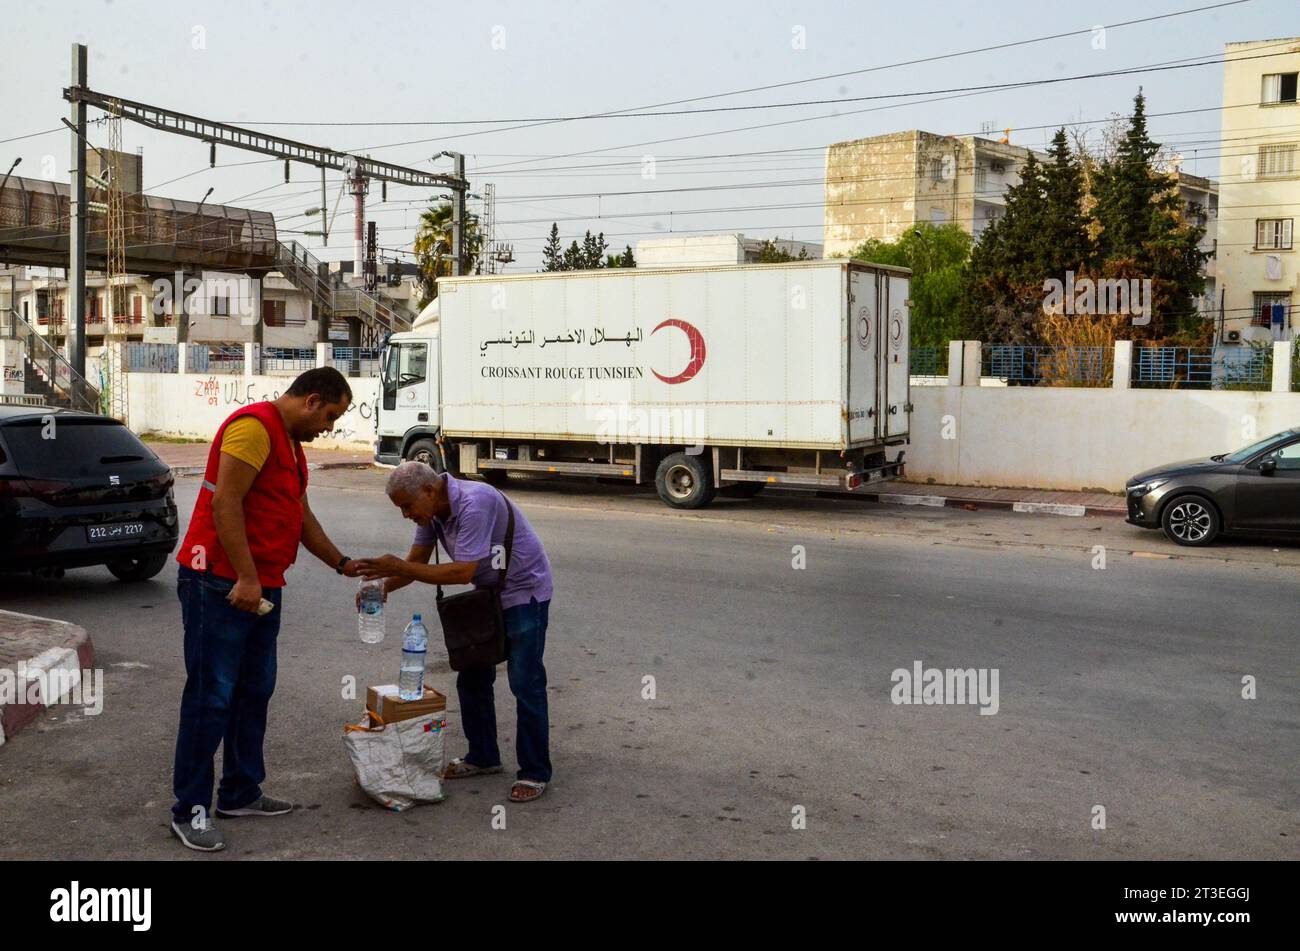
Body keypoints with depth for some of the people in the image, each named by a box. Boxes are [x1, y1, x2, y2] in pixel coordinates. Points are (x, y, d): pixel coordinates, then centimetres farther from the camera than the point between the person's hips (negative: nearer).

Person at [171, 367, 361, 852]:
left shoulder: (291, 442, 18)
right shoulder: (255, 427, -14)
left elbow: (301, 515, 26)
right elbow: (225, 503, -21)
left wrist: (342, 564, 24)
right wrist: (246, 578, -23)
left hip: (262, 587, 10)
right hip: (220, 584, -10)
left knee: (254, 692, 13)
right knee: (211, 697, -5)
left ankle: (241, 793, 23)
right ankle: (191, 810, 3)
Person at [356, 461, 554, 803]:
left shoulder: (475, 504, -31)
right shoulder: (432, 510, -2)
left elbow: (463, 572, -33)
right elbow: (416, 561, 1)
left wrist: (399, 568, -31)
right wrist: (384, 586, -18)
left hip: (524, 592, -9)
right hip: (488, 595, 9)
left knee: (525, 684, -8)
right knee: (471, 679, 12)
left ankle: (535, 772, 1)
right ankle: (483, 757, 25)